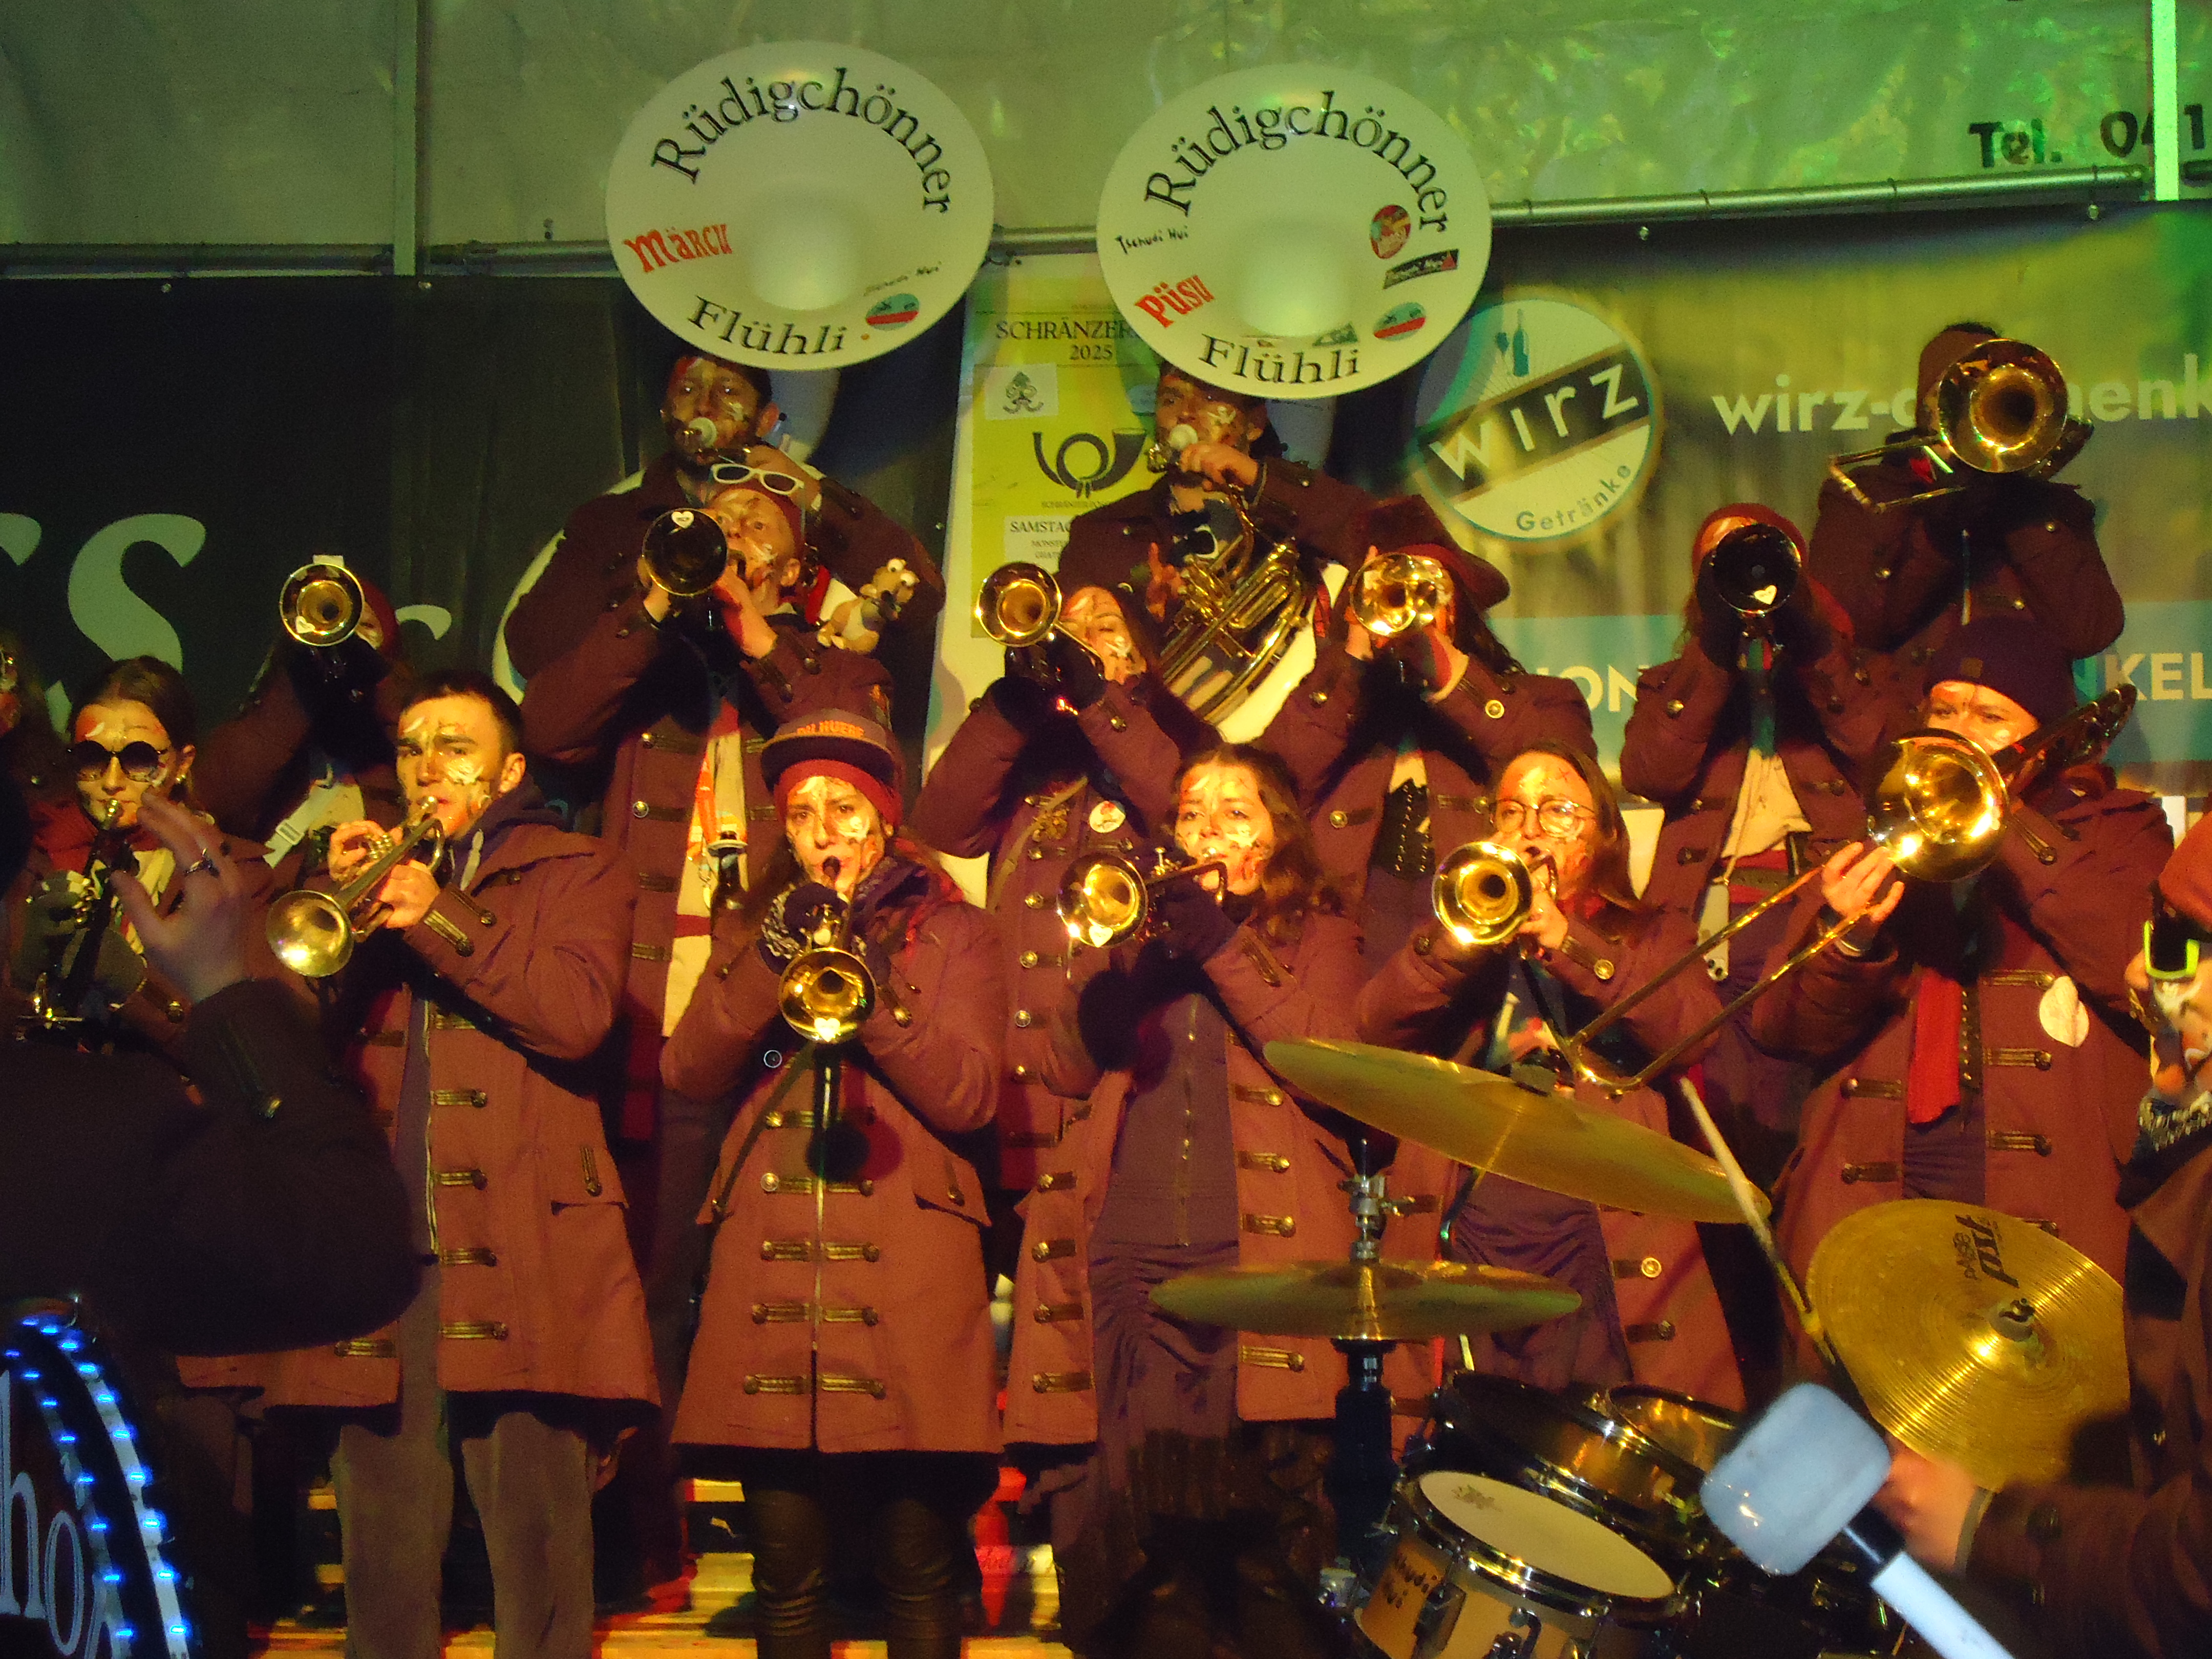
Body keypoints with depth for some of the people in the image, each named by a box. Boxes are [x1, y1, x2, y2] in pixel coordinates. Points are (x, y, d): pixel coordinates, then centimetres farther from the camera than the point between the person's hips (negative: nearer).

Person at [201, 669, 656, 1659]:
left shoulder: (575, 874, 13)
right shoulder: (377, 879, 24)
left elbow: (580, 1011, -6)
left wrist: (439, 920, -10)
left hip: (516, 1257, -4)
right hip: (380, 1251, 4)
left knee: (538, 1573, -7)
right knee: (383, 1571, 2)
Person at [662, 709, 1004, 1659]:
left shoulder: (952, 932, 12)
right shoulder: (750, 929, 20)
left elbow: (969, 1097, -2)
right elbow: (688, 1073, 4)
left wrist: (872, 991, -14)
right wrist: (770, 961, -9)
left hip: (909, 1270, -2)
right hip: (770, 1265, 2)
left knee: (919, 1572, -4)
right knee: (786, 1571, 0)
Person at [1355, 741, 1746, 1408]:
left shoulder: (1653, 938, 20)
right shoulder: (1468, 930, 23)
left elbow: (1695, 1030, -3)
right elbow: (1378, 1027, 4)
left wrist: (1568, 942, -10)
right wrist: (1465, 929, -9)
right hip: (1480, 1232, 2)